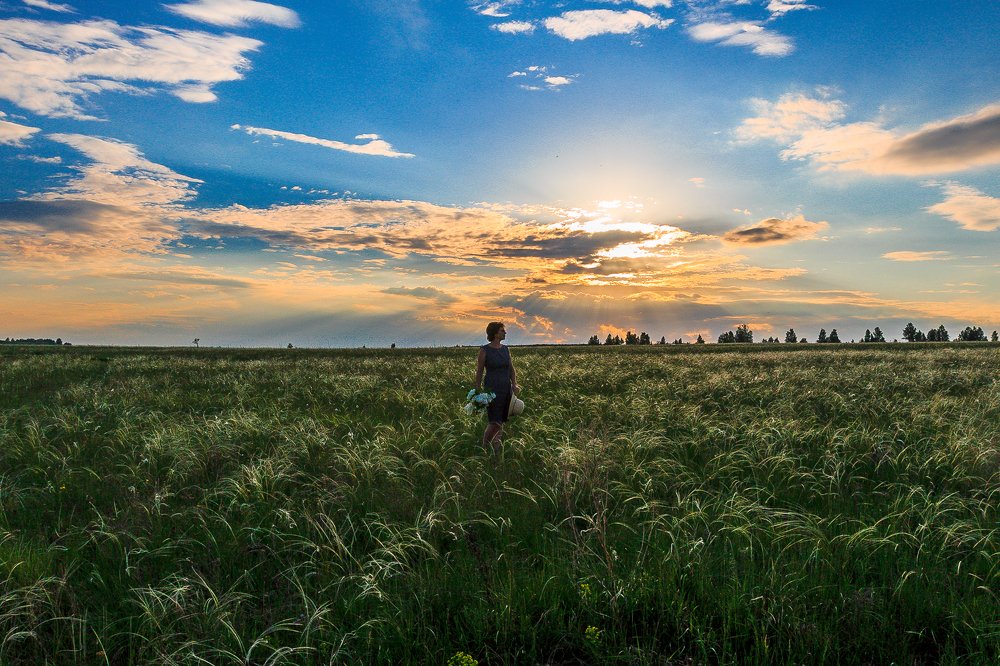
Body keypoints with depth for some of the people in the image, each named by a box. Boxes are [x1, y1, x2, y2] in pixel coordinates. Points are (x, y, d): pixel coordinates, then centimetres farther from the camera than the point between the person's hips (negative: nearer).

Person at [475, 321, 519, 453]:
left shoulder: (505, 349, 9)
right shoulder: (484, 350, -7)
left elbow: (512, 369, 9)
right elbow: (479, 372, -4)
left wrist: (514, 385, -6)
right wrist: (478, 392, -6)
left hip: (506, 389, 6)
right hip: (492, 389, -5)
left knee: (501, 423, 7)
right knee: (494, 423, -12)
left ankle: (496, 451, 17)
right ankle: (483, 450, 5)